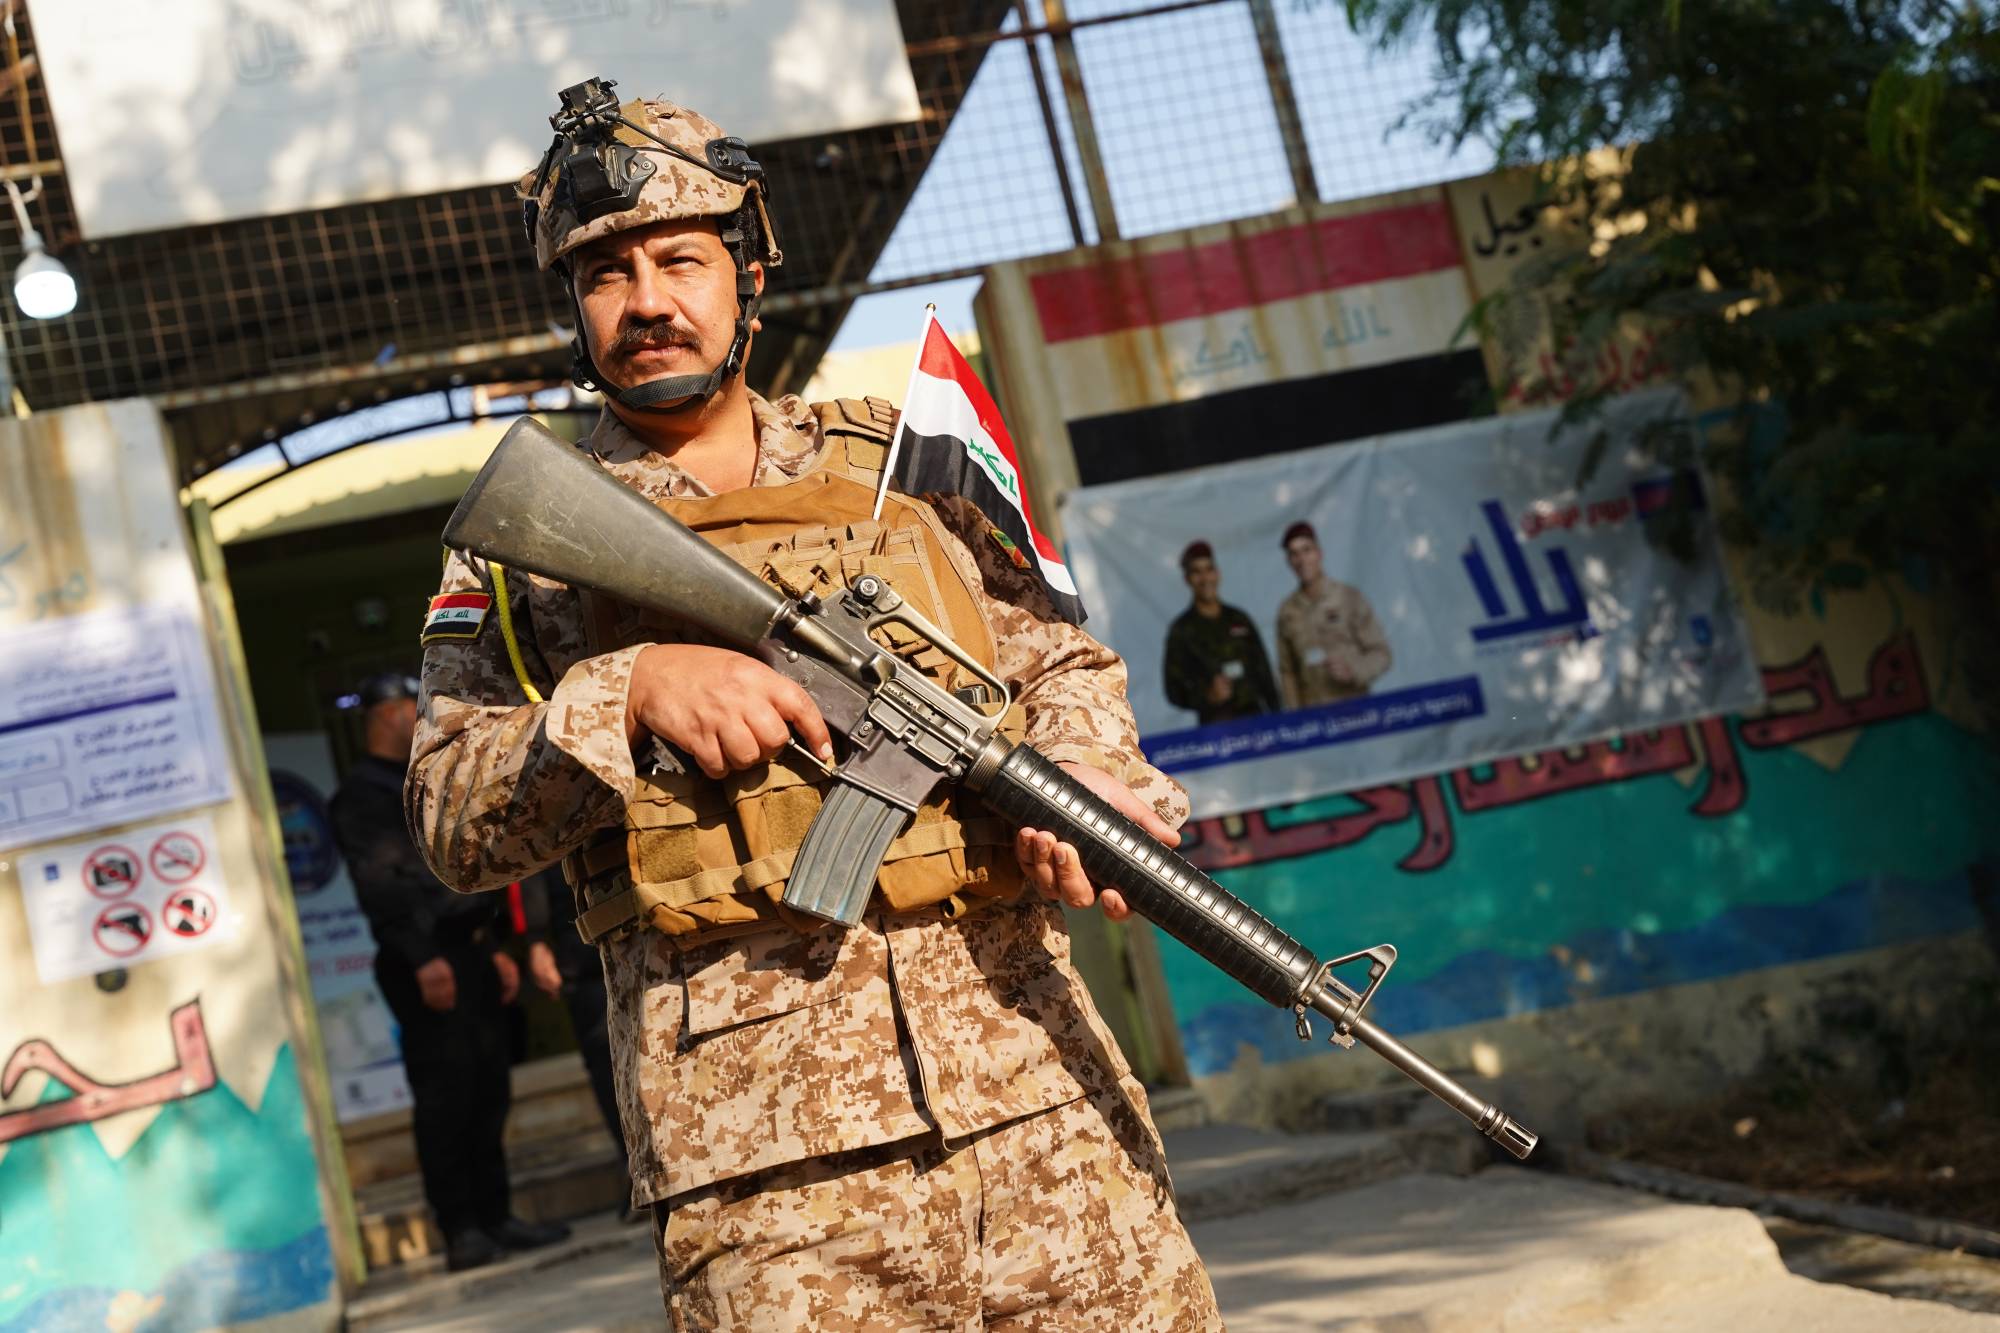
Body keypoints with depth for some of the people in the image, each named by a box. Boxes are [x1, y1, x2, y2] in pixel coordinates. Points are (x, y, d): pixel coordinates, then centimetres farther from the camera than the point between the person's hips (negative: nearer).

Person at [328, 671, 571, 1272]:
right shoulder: (363, 793, -6)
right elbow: (380, 884, -17)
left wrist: (493, 949, 21)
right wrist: (423, 959, -24)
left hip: (469, 955, 9)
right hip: (425, 964, -9)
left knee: (489, 1092, 9)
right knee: (444, 1097, -8)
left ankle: (494, 1217, 15)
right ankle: (460, 1230, -5)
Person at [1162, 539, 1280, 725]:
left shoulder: (1239, 620, 13)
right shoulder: (1181, 630, 3)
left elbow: (1263, 672, 16)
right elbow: (1175, 691, -1)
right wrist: (1206, 696, -18)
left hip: (1255, 716, 3)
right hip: (1215, 722, -3)